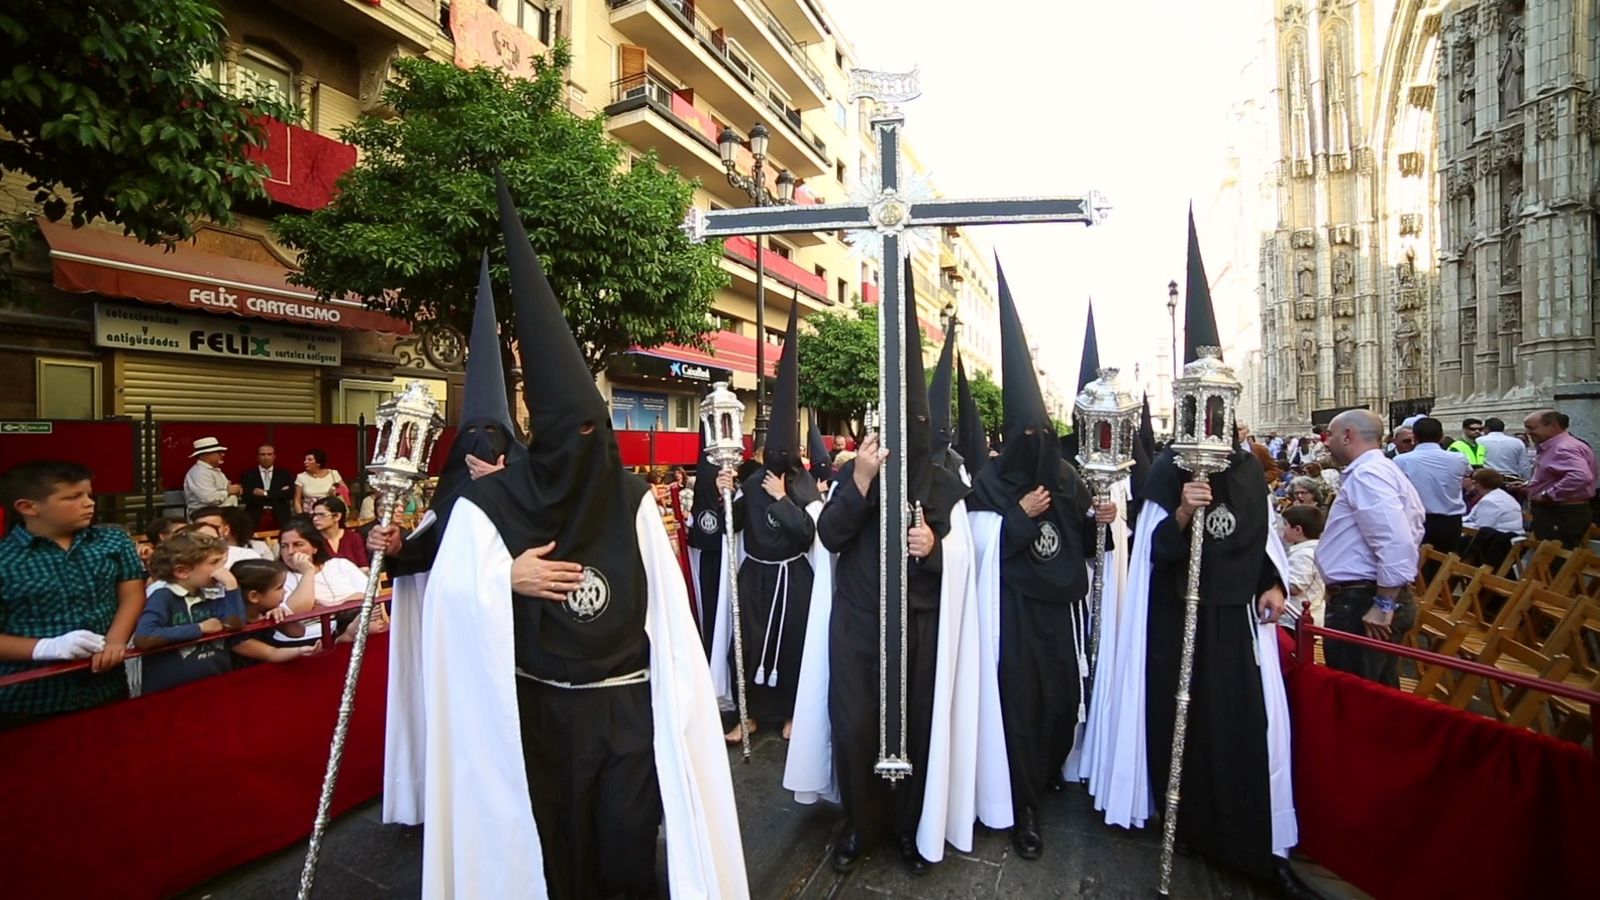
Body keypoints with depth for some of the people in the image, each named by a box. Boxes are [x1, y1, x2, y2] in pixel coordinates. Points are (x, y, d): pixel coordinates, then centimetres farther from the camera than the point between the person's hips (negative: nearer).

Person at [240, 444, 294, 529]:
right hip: (255, 520, 0)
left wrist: (265, 493, -7)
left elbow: (290, 493, -4)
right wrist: (278, 494, -10)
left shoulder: (285, 474, 9)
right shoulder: (247, 474, 7)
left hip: (280, 520, 0)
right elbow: (246, 497, -5)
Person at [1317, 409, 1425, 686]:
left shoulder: (1366, 474, -16)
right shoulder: (1381, 469, 16)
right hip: (1367, 597, 11)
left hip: (1360, 602, -11)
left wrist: (1383, 605, -22)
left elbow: (1396, 544, -26)